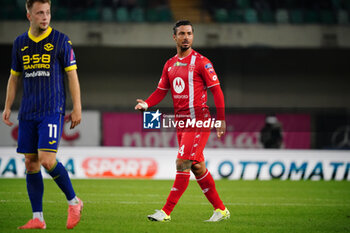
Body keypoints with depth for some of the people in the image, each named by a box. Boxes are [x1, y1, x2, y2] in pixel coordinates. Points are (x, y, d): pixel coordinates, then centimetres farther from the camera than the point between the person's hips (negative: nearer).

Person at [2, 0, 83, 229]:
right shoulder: (20, 43, 11)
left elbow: (72, 75, -1)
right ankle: (38, 218, 8)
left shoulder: (61, 40, -2)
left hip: (52, 111, -5)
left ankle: (74, 202, 5)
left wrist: (77, 108, -7)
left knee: (47, 160, -16)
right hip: (28, 112, 5)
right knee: (31, 163, 2)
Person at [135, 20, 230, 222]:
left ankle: (166, 212, -14)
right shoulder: (170, 65, 13)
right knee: (197, 167, 10)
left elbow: (216, 90, -7)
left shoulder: (201, 62, -6)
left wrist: (221, 119, -14)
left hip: (198, 121, -7)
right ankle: (221, 209, 20)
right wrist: (146, 104, -4)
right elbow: (161, 91, 17)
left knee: (183, 163, -13)